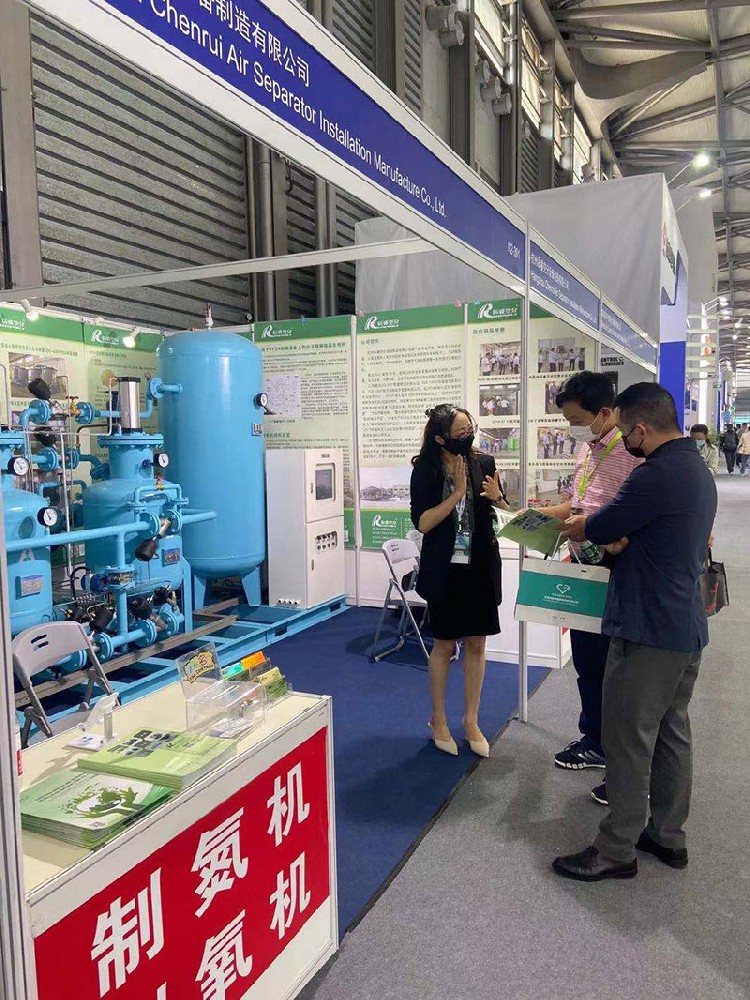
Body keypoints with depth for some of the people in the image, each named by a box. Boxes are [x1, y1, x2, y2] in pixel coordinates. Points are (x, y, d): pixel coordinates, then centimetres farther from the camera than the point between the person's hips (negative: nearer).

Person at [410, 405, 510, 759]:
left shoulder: (484, 463, -1)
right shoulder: (425, 470, -8)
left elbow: (506, 514, 8)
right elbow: (422, 523, -15)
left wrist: (497, 498, -14)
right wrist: (457, 493, -20)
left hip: (481, 567, 3)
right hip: (445, 569, -3)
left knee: (476, 644, 10)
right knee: (444, 645, 8)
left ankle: (472, 720, 26)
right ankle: (439, 720, 26)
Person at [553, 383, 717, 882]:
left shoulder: (657, 475, -22)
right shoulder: (699, 470, 11)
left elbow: (596, 529, -13)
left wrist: (575, 525, 8)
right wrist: (618, 540, 10)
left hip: (649, 633, -10)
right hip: (688, 629, 10)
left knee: (629, 742, 2)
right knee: (673, 734, 19)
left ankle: (616, 851, 16)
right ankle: (668, 835, 33)